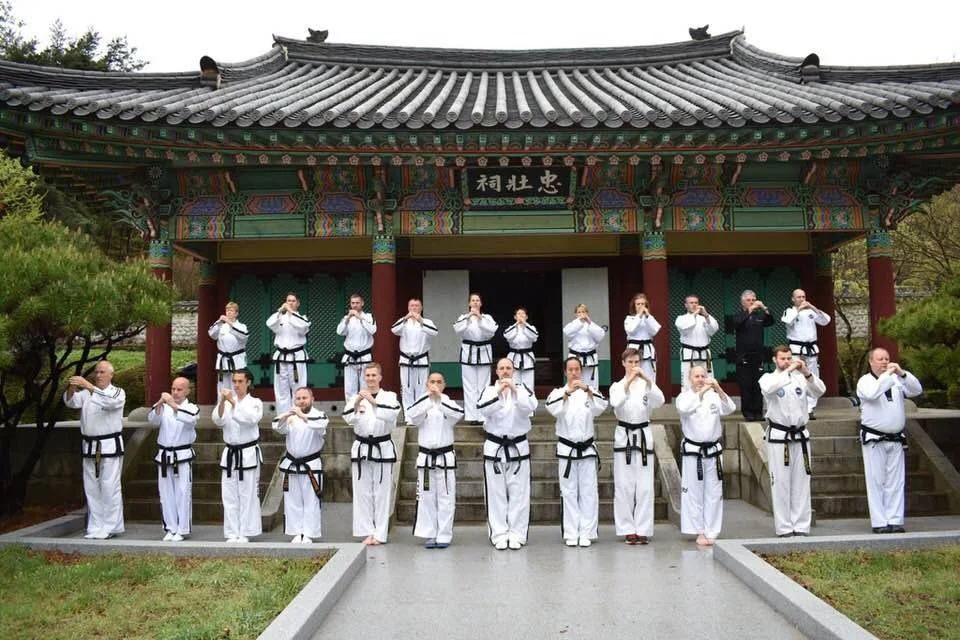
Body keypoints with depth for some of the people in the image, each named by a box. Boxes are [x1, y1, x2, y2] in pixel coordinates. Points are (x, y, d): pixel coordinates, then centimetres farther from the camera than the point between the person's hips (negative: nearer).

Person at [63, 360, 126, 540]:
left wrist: (88, 385, -32)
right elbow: (71, 402, -4)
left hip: (110, 446, -5)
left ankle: (110, 527, 4)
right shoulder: (87, 393, 13)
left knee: (110, 488, -4)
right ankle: (96, 527, 16)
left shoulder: (118, 392, -1)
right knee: (91, 488, 8)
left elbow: (109, 401, -23)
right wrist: (72, 388, -25)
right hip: (89, 446, 5)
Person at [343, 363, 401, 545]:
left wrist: (373, 401, -27)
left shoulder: (389, 396, 2)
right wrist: (356, 403, -25)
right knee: (363, 492, 5)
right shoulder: (357, 397, 6)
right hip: (361, 449, 2)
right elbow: (348, 418, -8)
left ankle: (380, 534, 8)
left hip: (382, 449, -2)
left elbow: (392, 414, -18)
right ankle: (367, 532, 14)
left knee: (381, 492, 1)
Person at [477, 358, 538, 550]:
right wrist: (499, 392, -25)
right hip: (494, 448, 0)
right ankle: (499, 535, 10)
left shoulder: (523, 389, 4)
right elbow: (485, 410, -14)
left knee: (519, 493, 3)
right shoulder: (489, 390, 5)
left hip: (518, 448, 0)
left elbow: (529, 407, -15)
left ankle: (517, 535, 11)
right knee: (496, 494, 2)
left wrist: (514, 390, -24)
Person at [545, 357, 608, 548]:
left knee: (588, 492, 3)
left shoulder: (590, 391, 5)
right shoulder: (558, 392, 3)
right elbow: (553, 409, -17)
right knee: (569, 492, 4)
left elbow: (601, 407, -15)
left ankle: (586, 533, 11)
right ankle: (571, 534, 11)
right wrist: (567, 393, -30)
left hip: (587, 449, 1)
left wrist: (588, 390, -29)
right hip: (567, 450, -1)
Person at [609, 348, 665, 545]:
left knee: (645, 486, 1)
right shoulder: (617, 385, 4)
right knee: (624, 486, 0)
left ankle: (643, 529, 9)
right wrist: (628, 382, -24)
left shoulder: (646, 384, 7)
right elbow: (615, 403, -17)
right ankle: (628, 530, 9)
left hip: (644, 436, 1)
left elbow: (660, 401, -13)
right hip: (624, 437, -1)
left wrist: (648, 380, -24)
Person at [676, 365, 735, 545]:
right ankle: (699, 532, 11)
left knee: (714, 492, 5)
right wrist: (701, 391, -29)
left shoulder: (714, 396, 5)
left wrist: (719, 389, -25)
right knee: (693, 493, 1)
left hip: (713, 450, 2)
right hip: (692, 451, -2)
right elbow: (684, 407, -24)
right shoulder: (684, 396, -2)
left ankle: (711, 532, 14)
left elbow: (729, 408, -12)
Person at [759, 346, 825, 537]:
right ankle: (784, 528, 5)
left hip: (800, 436, 3)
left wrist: (807, 373, -21)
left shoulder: (801, 378, 8)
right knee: (781, 483, -1)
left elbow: (819, 391, -7)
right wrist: (789, 371, -26)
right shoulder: (768, 378, 0)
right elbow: (768, 388, -23)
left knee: (801, 482, 7)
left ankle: (801, 527, 14)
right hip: (778, 436, -3)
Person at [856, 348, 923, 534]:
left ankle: (894, 520, 11)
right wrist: (888, 374, -19)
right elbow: (872, 393, -23)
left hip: (896, 439, 4)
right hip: (874, 440, -4)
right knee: (876, 482, -3)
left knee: (896, 482, 5)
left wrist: (902, 373, -14)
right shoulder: (865, 381, -1)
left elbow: (917, 390, -2)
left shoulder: (897, 380, 11)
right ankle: (879, 522, 1)